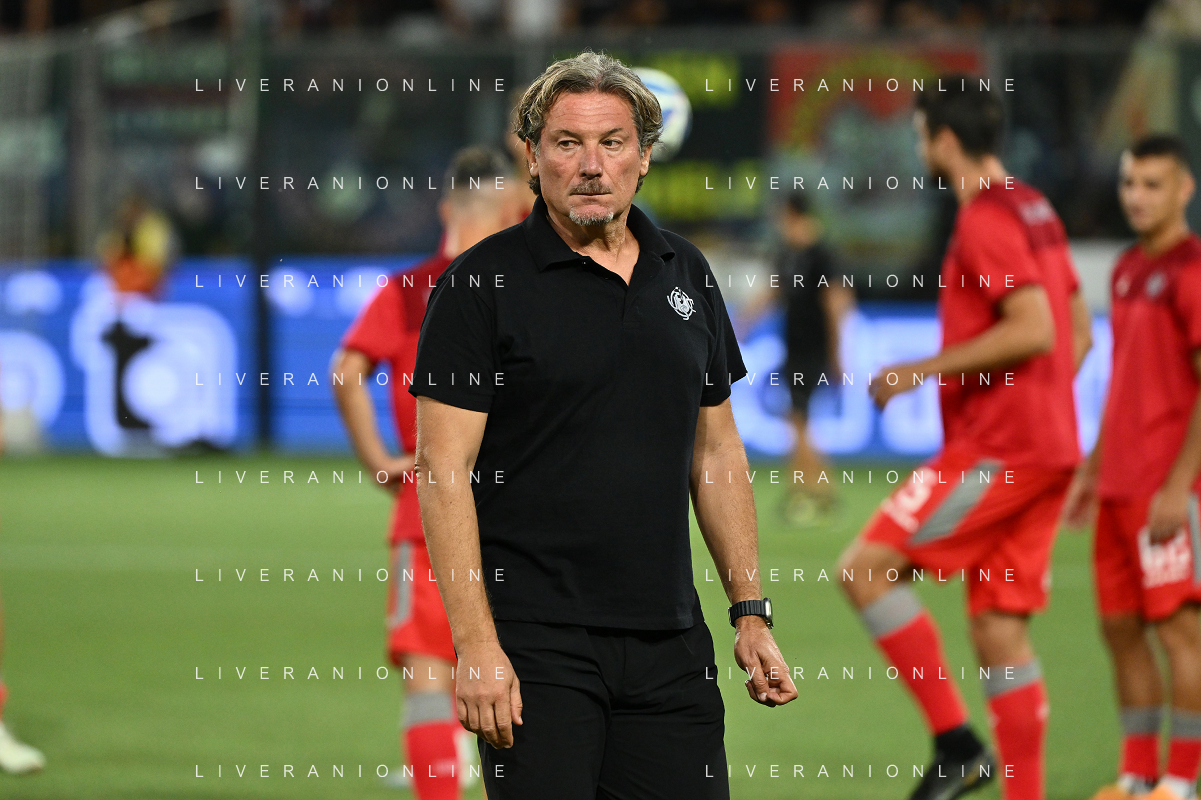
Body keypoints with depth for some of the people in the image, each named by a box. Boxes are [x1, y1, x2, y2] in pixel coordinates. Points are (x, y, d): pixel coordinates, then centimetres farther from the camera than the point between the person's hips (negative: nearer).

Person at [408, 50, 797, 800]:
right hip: (537, 643, -5)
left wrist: (752, 612, 12)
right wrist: (475, 643, -16)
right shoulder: (483, 283, -5)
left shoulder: (687, 275, 12)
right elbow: (444, 473, -9)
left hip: (670, 644, 5)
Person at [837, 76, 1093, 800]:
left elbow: (1035, 329, -22)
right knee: (998, 631, 9)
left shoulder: (985, 219, -12)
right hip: (1050, 447, 10)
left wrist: (924, 370, -16)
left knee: (865, 568, -9)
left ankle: (956, 740, -11)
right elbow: (1080, 332, 22)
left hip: (997, 446, -10)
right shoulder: (1036, 211, 17)